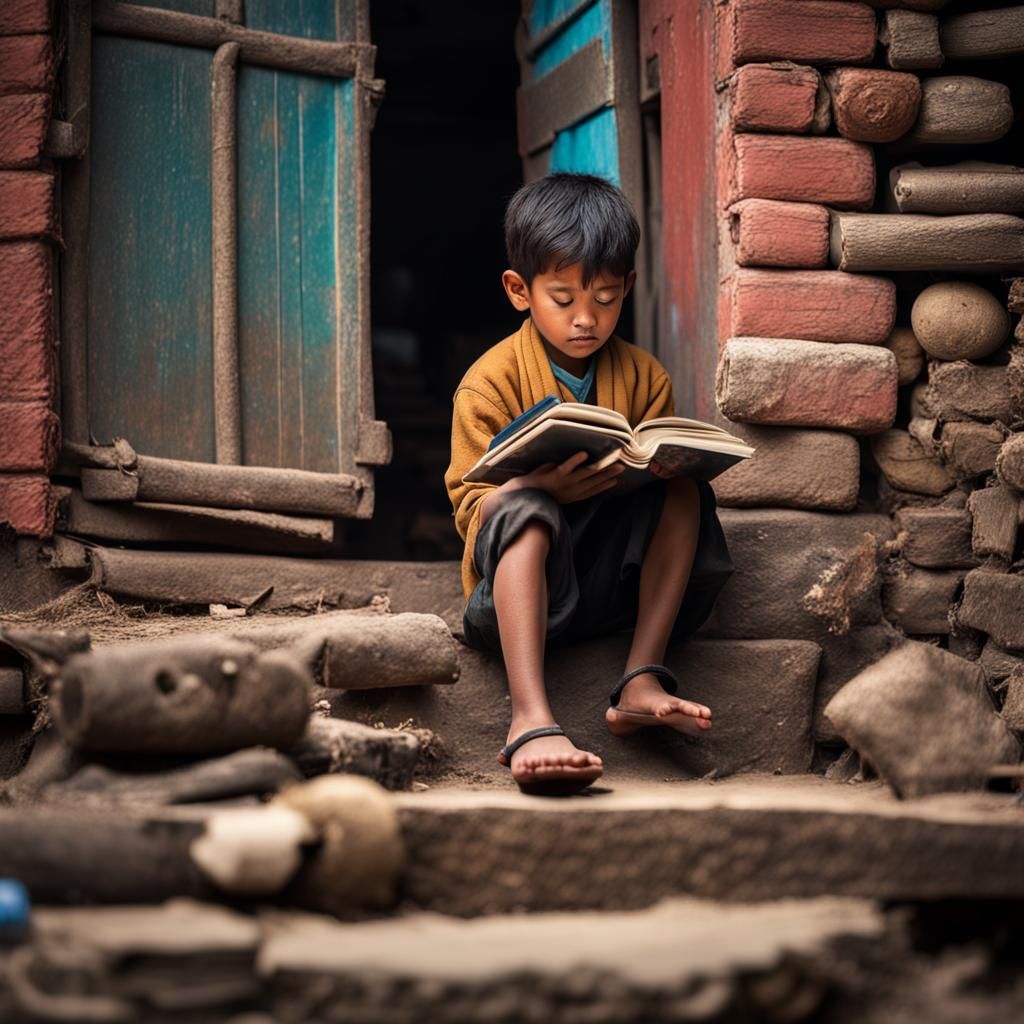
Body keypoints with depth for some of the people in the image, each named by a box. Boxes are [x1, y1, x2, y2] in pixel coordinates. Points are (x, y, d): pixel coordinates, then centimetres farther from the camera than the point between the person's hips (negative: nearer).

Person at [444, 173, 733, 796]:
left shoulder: (644, 377, 8)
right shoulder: (491, 381, -3)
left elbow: (665, 473, 9)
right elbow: (471, 504, -8)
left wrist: (660, 470, -18)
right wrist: (543, 486, -30)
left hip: (616, 574, 3)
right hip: (521, 580, -3)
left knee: (686, 491, -19)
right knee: (521, 508, -35)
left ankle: (642, 683, -25)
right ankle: (530, 718, -51)